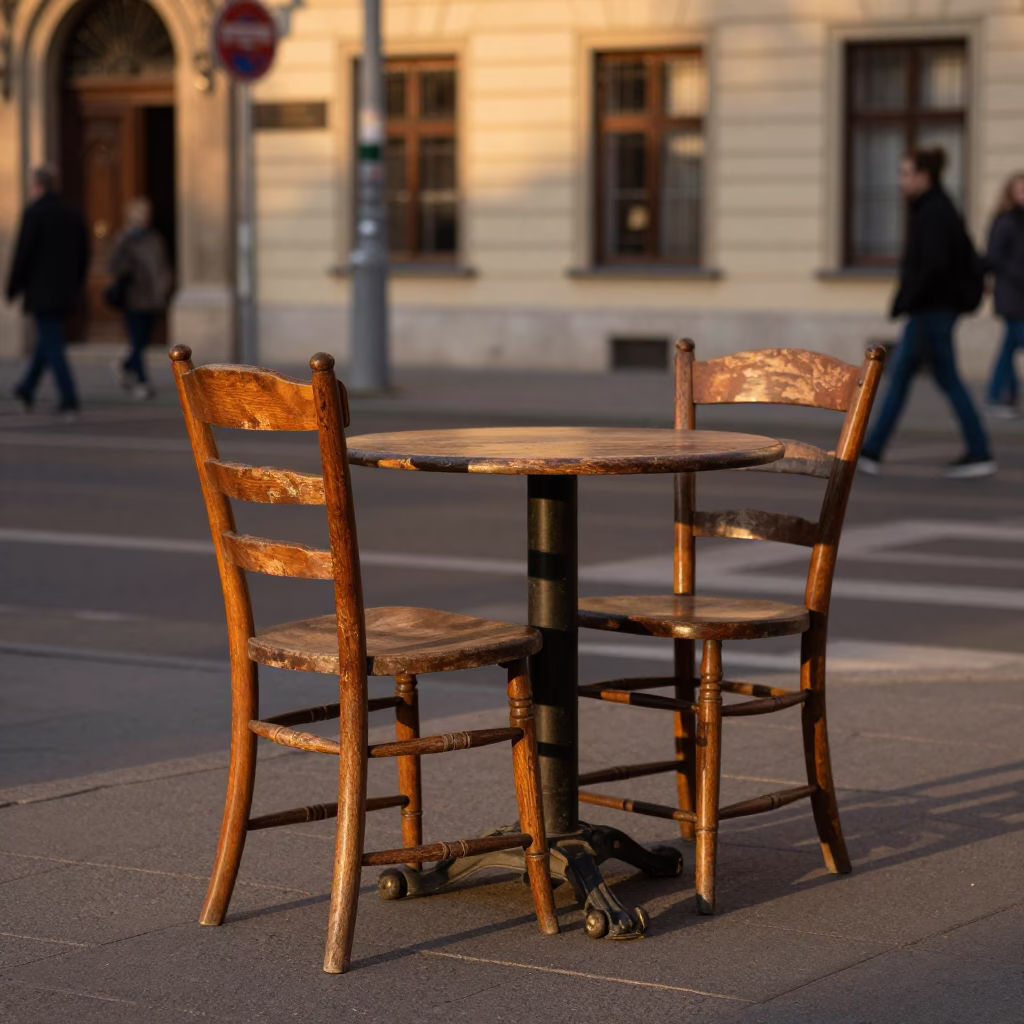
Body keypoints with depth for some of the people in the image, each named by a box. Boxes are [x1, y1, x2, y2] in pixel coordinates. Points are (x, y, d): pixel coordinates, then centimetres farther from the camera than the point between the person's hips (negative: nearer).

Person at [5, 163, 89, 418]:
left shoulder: (34, 212, -12)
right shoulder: (73, 213, 7)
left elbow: (23, 253, -12)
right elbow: (83, 255, 11)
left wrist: (12, 289, -3)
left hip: (41, 290, -7)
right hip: (66, 292, 7)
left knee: (51, 344, -5)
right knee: (46, 339, 20)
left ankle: (69, 401, -12)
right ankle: (26, 391, 33)